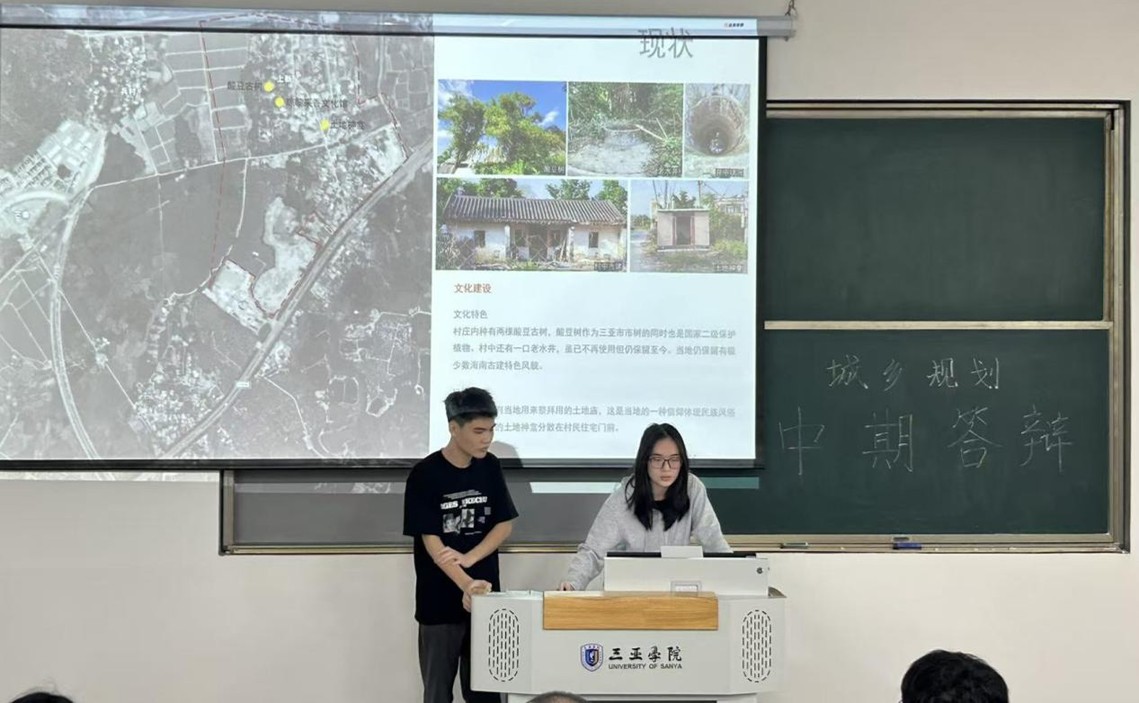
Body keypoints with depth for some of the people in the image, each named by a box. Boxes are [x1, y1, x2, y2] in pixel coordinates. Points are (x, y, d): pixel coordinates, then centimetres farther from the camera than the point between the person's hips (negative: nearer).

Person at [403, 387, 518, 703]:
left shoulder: (489, 467, 2)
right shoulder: (425, 475, -12)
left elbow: (504, 524, 4)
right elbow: (431, 541, -16)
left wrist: (467, 559, -13)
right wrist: (466, 585, -31)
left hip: (485, 596, 3)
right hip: (440, 599, -3)